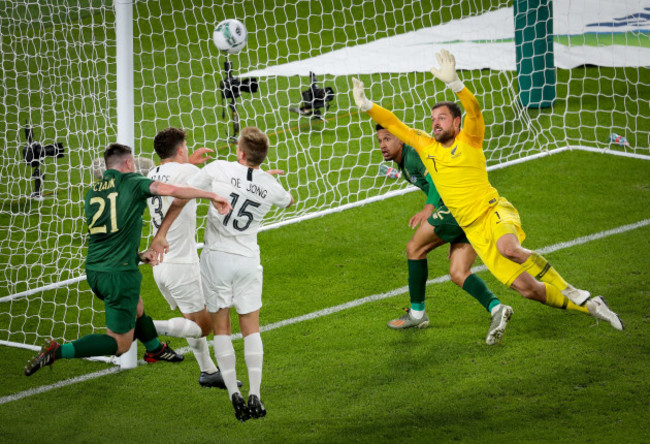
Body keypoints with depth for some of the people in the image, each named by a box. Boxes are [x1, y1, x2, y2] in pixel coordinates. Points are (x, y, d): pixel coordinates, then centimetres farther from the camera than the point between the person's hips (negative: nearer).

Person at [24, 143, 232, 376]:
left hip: (94, 270, 8)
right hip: (120, 274, -8)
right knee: (120, 343, 1)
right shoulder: (131, 182, -6)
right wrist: (212, 195, -16)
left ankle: (155, 349, 55)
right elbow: (170, 190, -21)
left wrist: (139, 255, 16)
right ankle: (58, 351, -13)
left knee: (136, 307, 34)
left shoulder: (92, 193, 13)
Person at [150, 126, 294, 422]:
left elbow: (180, 198, -8)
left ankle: (233, 393, -2)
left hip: (215, 256, -1)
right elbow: (288, 200, 24)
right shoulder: (270, 186, -1)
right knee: (251, 328, 10)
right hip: (248, 261, 2)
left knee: (220, 327, 7)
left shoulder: (218, 170, -9)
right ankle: (255, 395, 1)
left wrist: (161, 233, -2)